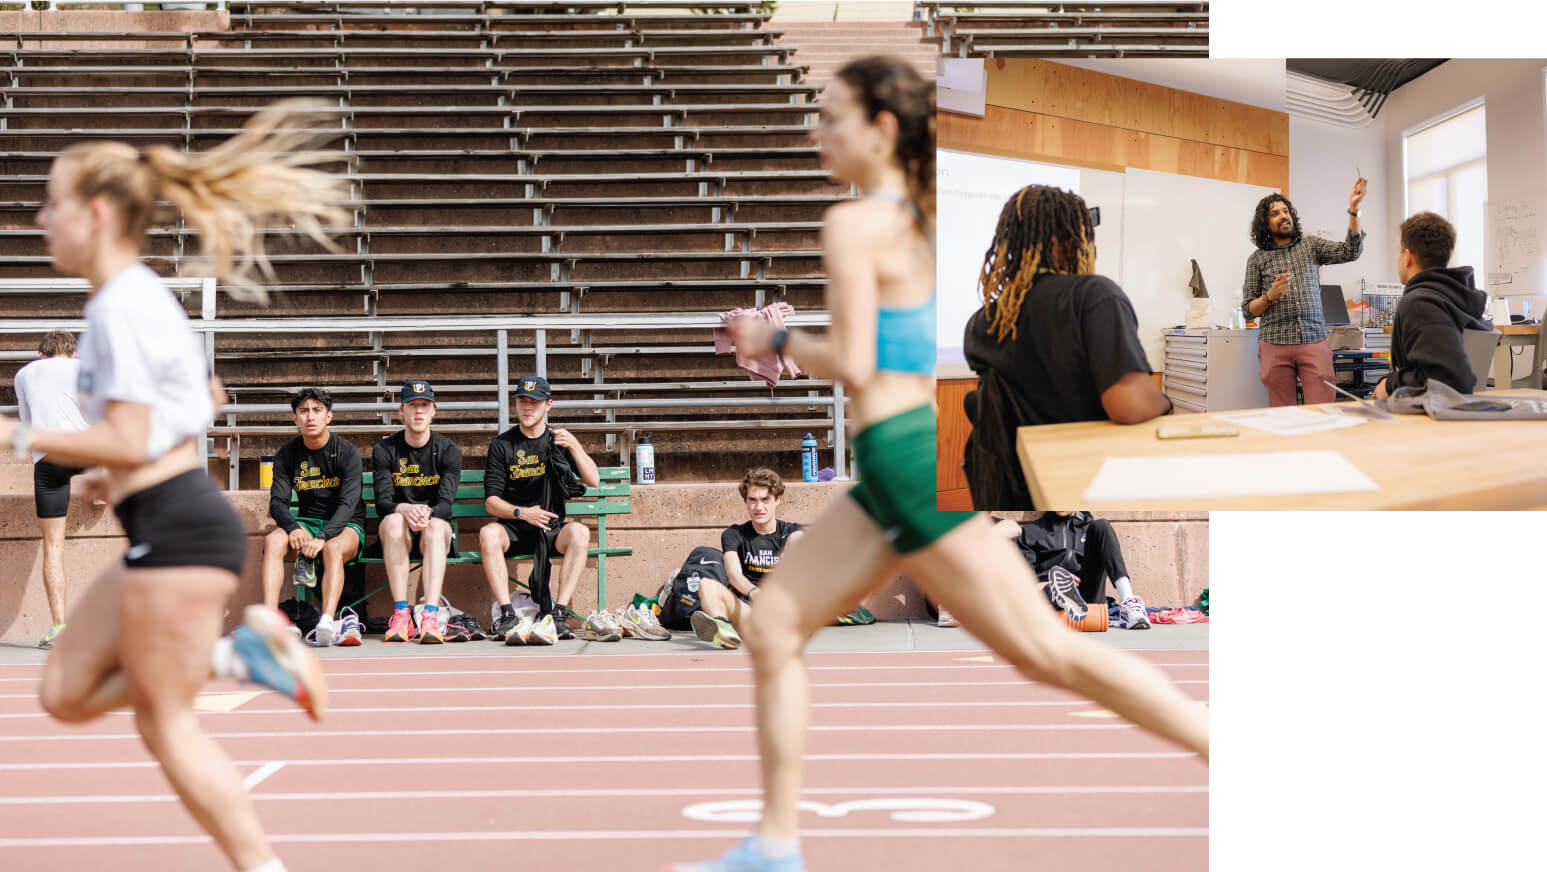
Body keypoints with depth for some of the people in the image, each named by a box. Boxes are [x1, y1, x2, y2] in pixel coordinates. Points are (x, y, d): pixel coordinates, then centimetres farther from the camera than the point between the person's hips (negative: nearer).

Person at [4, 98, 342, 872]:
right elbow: (203, 398, 25)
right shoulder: (138, 295, 16)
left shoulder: (121, 307, -14)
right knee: (66, 692, 11)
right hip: (167, 527, 10)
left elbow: (126, 441, -20)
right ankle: (240, 653, 6)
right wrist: (114, 472, 22)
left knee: (166, 723, -3)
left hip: (176, 526, -10)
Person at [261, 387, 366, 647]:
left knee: (333, 547, -37)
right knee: (273, 540, -27)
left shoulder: (347, 453, -8)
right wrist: (293, 528, -26)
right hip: (306, 521, 3)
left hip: (346, 526, -3)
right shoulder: (287, 454, 4)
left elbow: (347, 504, -17)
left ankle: (326, 623, -52)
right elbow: (277, 501, -3)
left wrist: (322, 538, -33)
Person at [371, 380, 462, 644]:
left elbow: (446, 503, -11)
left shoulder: (448, 451, 3)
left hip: (437, 531, 0)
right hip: (397, 534, 0)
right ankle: (401, 615, -40)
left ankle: (431, 615, -49)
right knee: (394, 520, -33)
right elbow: (382, 502, -9)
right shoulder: (384, 451, 3)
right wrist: (405, 509, -33)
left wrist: (427, 514, -35)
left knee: (436, 525, -34)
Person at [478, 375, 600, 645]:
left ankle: (558, 614, -33)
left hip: (551, 529, 1)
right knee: (488, 534, -33)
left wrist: (574, 447, -15)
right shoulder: (502, 445, 5)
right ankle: (507, 616, -36)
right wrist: (522, 512, -19)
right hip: (513, 529, -1)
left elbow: (593, 481, -1)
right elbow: (491, 501, 0)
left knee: (579, 532, -32)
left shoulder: (558, 441, 10)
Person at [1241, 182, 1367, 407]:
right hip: (1275, 345, 0)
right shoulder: (1257, 260, 12)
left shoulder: (1310, 246, 15)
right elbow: (1248, 309, 10)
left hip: (1314, 342, 0)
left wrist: (1353, 209, -10)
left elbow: (1349, 251, 0)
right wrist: (1270, 297, -11)